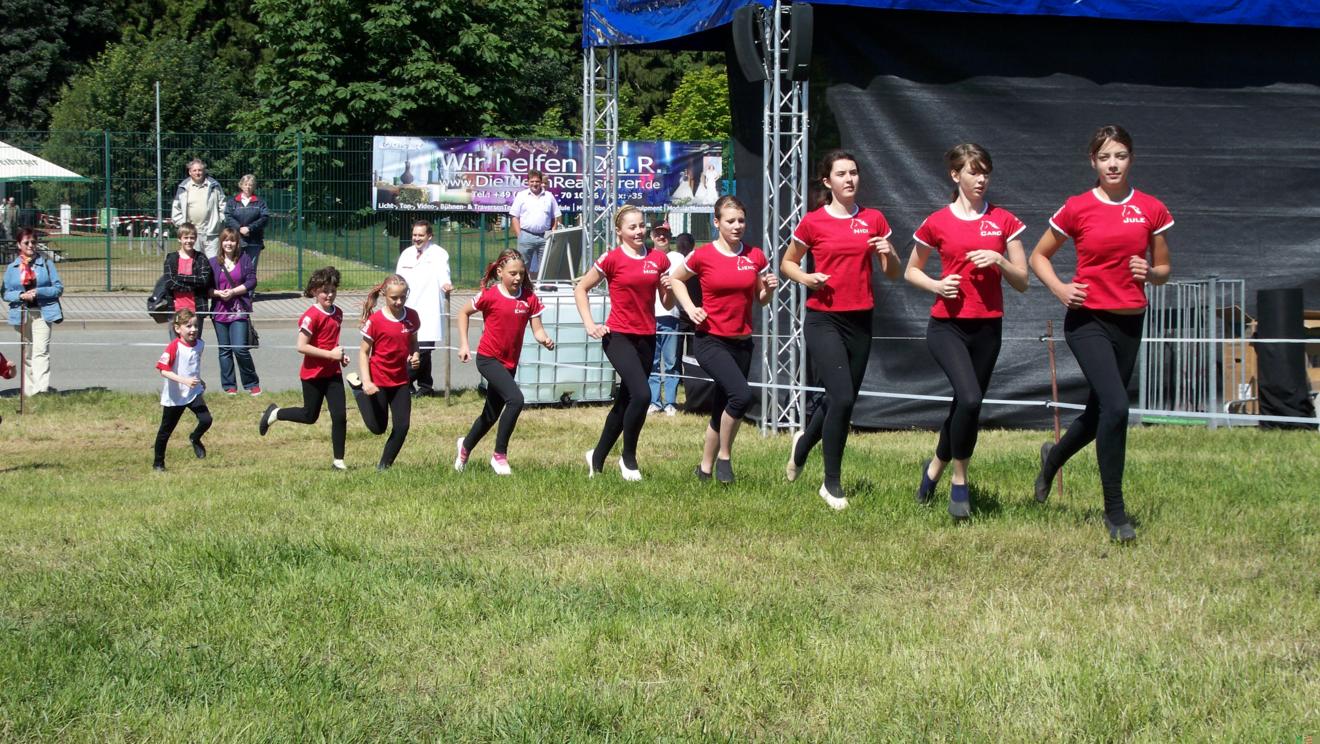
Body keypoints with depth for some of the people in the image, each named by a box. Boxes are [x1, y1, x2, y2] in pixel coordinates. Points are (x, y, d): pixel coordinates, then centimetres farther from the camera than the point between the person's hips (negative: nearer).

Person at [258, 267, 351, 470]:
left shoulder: (337, 314, 7)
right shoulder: (312, 316, -17)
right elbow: (302, 346, -22)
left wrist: (341, 355, 3)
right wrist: (331, 354, -22)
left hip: (333, 373, 6)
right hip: (313, 374, -6)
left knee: (339, 416, -2)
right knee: (310, 416, 8)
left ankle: (338, 460, 6)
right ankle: (275, 413, 33)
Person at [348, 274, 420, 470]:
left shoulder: (412, 316, -3)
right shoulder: (375, 320, -17)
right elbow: (364, 352, -10)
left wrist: (415, 355, -9)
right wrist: (367, 382, -19)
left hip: (400, 381, 4)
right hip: (378, 381, -4)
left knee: (402, 426, -4)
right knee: (378, 428, 9)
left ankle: (384, 466, 15)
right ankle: (357, 385, 29)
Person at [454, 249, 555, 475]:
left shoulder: (529, 298, -2)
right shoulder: (490, 295, -12)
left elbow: (537, 329, -3)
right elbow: (464, 313, 1)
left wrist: (545, 340, -25)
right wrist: (464, 345, -5)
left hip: (510, 363, 6)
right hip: (488, 359, -6)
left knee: (492, 414, 18)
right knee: (515, 399, -26)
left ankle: (465, 446, 46)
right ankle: (499, 455, -14)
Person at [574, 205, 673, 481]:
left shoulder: (658, 259, 7)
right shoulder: (612, 259, -6)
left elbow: (668, 304, 15)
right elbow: (580, 289, 2)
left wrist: (668, 288, -6)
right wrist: (590, 324, -6)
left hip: (646, 338, 6)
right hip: (618, 336, -5)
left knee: (625, 402, 12)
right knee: (642, 394, -22)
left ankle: (597, 458, 29)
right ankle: (628, 458, -5)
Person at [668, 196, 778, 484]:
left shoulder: (755, 257, 4)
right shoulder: (702, 256, -6)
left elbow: (761, 299, 15)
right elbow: (676, 280, 12)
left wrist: (769, 288, -7)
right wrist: (690, 308, -3)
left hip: (742, 342, 5)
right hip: (710, 340, -4)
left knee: (723, 408, 9)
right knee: (741, 394, -25)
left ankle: (705, 467, 26)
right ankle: (724, 456, -8)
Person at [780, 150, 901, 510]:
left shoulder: (873, 220, 5)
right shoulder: (813, 222, -2)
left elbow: (893, 274, 12)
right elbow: (787, 263, 11)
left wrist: (888, 254, -10)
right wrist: (806, 278, -10)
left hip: (860, 321, 4)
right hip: (824, 321, -4)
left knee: (841, 401, 11)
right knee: (843, 398, -17)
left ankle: (804, 442, 44)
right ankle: (832, 484, -4)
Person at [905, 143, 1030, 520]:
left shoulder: (1004, 221, 5)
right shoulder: (937, 223, 1)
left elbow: (1022, 282, 6)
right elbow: (911, 271, 14)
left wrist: (999, 261, -13)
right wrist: (936, 285, -6)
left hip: (987, 328, 3)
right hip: (947, 326, -3)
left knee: (965, 407, 9)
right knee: (970, 398, -24)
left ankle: (935, 467, 35)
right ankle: (959, 480, -7)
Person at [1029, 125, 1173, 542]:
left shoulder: (1151, 210, 4)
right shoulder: (1077, 209, -2)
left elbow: (1163, 270, 13)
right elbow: (1039, 256, 9)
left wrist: (1150, 273, -10)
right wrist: (1059, 288, -8)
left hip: (1130, 322, 4)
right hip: (1088, 320, -4)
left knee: (1100, 413, 14)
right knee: (1116, 406, -21)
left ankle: (1053, 457, 48)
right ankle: (1114, 511, -12)